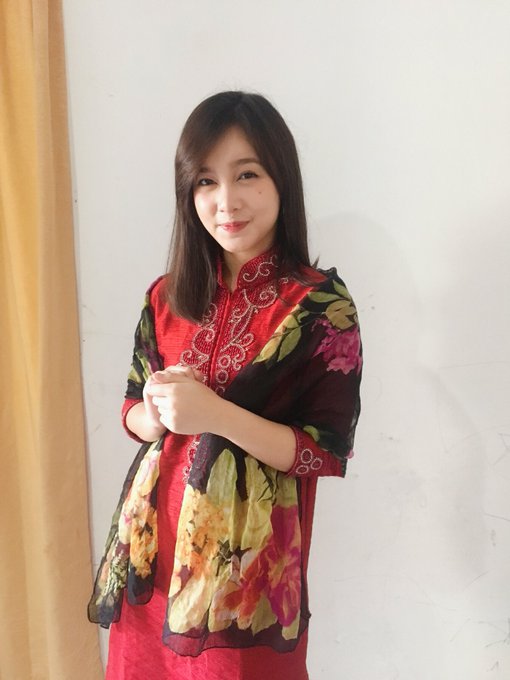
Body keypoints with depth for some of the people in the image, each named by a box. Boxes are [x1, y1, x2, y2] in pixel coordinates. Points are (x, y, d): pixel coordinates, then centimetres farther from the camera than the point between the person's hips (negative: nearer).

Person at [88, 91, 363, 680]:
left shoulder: (320, 304, -12)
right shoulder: (167, 299, 2)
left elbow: (327, 450, -13)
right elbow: (133, 411, 9)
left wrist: (215, 413, -24)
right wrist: (158, 412, -14)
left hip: (250, 556, -4)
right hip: (155, 541, 5)